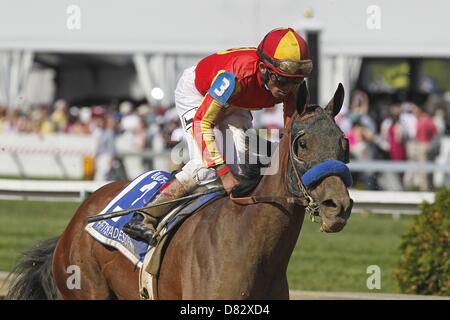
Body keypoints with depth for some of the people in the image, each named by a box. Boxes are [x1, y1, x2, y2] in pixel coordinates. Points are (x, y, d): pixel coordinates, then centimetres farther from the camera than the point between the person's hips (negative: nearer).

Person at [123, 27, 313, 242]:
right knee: (206, 167, -23)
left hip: (234, 104, 6)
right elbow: (202, 121, -37)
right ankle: (146, 219, -16)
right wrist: (223, 172, -41)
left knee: (239, 164, -16)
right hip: (196, 93, -6)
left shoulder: (293, 85, -27)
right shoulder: (236, 76, -44)